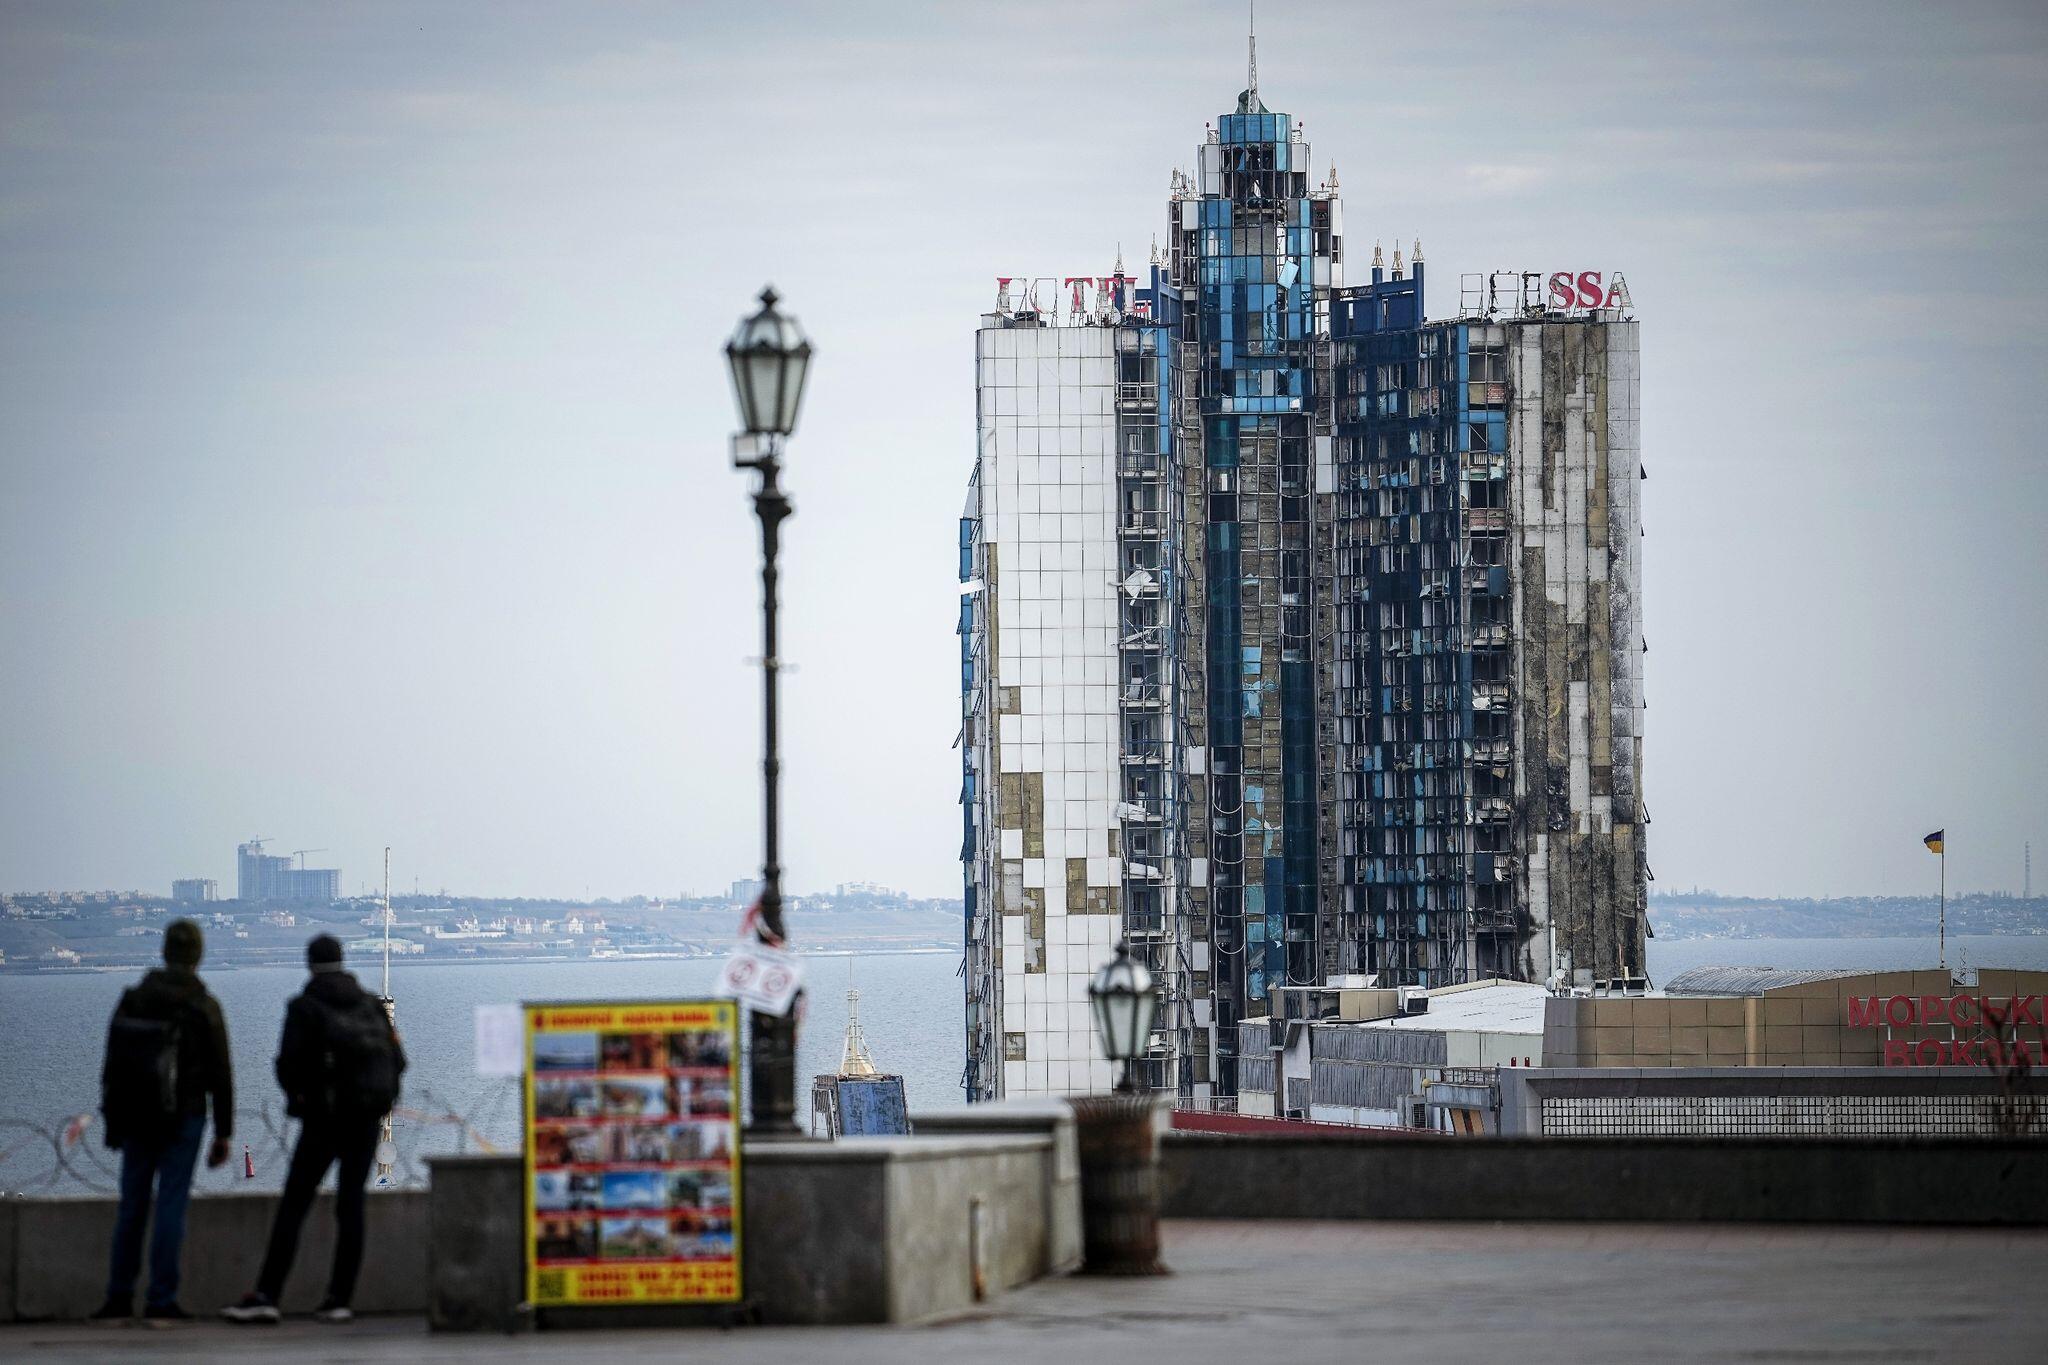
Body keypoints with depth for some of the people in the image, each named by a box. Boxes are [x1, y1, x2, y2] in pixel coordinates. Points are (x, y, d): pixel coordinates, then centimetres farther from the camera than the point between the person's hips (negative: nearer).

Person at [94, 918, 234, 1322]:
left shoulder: (132, 1000, 5)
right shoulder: (204, 1007, -6)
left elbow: (111, 1065, 9)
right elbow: (220, 1074, -5)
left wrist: (112, 1120, 16)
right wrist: (223, 1133, 0)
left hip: (135, 1119, 3)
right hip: (182, 1119, -3)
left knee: (131, 1205, 11)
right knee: (171, 1205, -3)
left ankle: (119, 1296, 12)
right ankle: (161, 1299, -6)